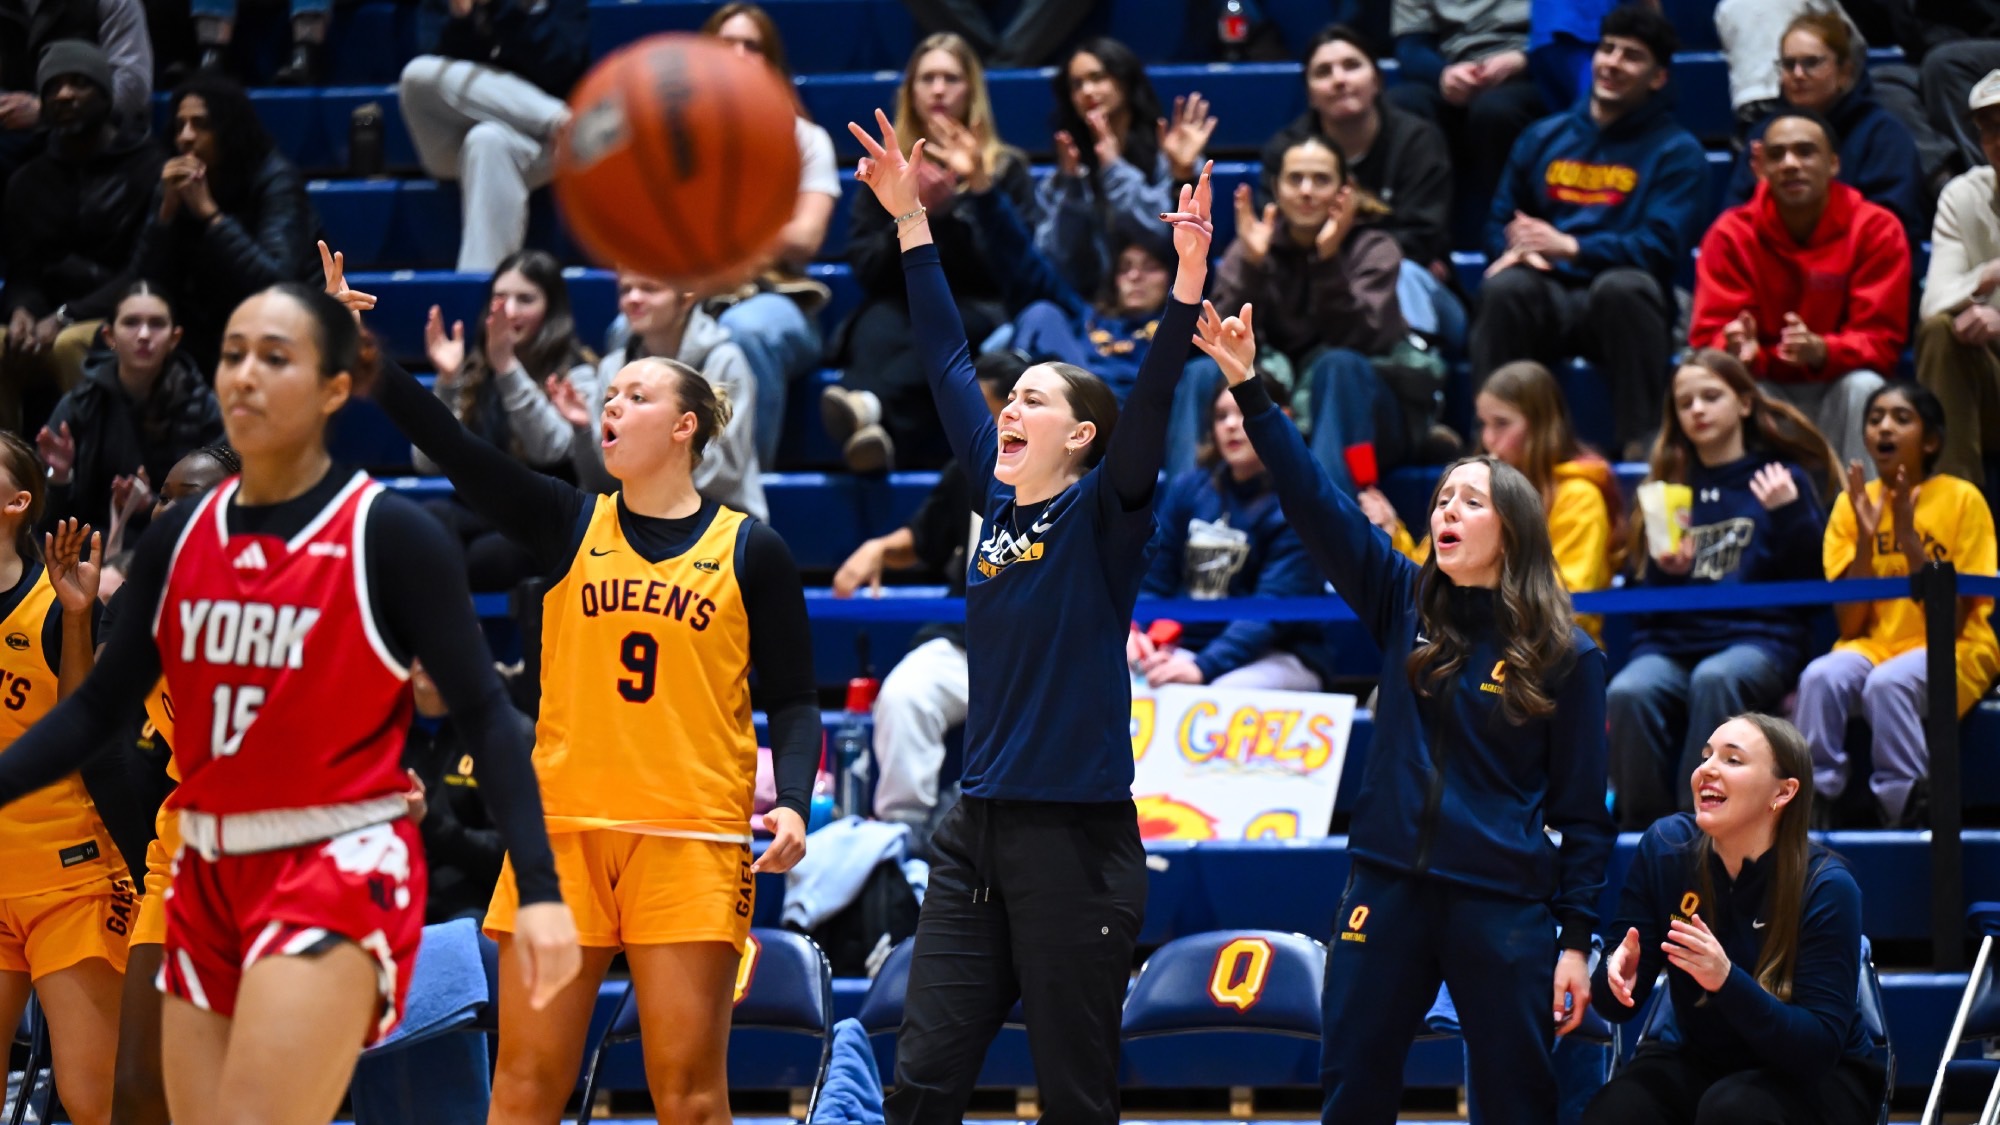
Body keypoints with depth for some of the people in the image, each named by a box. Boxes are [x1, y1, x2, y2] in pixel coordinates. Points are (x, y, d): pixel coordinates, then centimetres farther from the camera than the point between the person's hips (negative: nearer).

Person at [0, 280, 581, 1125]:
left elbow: (486, 716, -9)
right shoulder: (177, 539, 8)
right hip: (208, 879, 6)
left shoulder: (390, 537, -8)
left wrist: (540, 890, -17)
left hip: (341, 871, -6)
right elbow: (98, 707, 14)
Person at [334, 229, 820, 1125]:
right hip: (560, 832, 2)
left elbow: (793, 701, 6)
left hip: (692, 843, -2)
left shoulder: (750, 551, 5)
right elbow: (446, 441, 0)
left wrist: (791, 801, -11)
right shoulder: (567, 526, 10)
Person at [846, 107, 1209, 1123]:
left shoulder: (1103, 515, -4)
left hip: (1076, 838, -6)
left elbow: (1149, 404, -19)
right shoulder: (999, 500, 10)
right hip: (977, 830, 6)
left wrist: (1187, 283, -32)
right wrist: (911, 222, 15)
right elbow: (947, 361, 14)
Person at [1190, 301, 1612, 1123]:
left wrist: (1577, 938, -6)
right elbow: (1317, 505, -1)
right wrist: (1249, 391, -11)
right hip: (1389, 885, 3)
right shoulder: (1405, 606, 8)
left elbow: (1583, 806, -1)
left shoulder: (1564, 655, -2)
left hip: (1504, 902, -3)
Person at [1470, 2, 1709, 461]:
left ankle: (1641, 441, -33)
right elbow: (1499, 222, 21)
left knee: (1622, 285, -38)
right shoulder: (1545, 137, 18)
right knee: (1505, 286, -31)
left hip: (1620, 304, -3)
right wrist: (1516, 249, -5)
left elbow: (1661, 247, -7)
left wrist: (1570, 247, -19)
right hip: (1546, 302, 3)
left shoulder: (1676, 151, 5)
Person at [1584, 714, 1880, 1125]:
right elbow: (1616, 1007, -5)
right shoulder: (1665, 848, -10)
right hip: (1700, 1062, 3)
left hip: (1815, 1079, -3)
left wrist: (1727, 981, -41)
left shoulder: (1826, 887, -20)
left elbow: (1820, 1047, -25)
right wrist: (1617, 976, -30)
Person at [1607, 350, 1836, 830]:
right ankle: (1642, 834, -25)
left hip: (1756, 639, -3)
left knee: (1715, 680, -38)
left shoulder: (1785, 480, 12)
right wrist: (1664, 571, -5)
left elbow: (1812, 580, 4)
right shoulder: (1670, 484, 20)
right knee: (1629, 692, -32)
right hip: (1671, 642, 3)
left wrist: (1790, 514, -10)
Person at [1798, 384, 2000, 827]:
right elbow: (1850, 626, -2)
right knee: (1821, 677, -28)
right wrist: (1866, 538, -13)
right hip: (1873, 644, 4)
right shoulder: (1852, 504, 4)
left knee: (1889, 682, -34)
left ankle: (1906, 808, -27)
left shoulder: (1962, 499, -6)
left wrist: (1909, 537, -19)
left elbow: (1952, 621, -11)